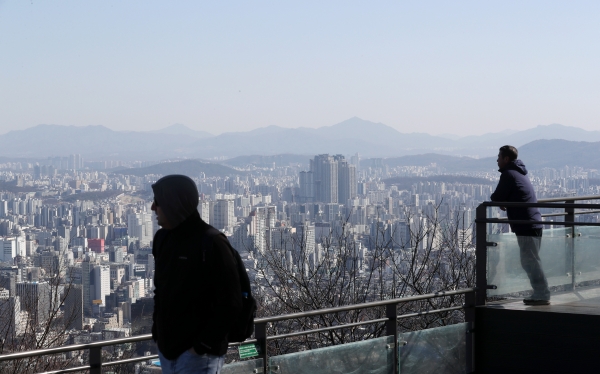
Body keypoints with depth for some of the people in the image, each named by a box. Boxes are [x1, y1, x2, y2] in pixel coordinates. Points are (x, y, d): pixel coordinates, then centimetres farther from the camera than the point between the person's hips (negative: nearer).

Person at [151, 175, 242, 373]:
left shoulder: (211, 244, -16)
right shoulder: (162, 239, 7)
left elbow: (230, 303, -16)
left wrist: (203, 345, -16)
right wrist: (157, 331, 10)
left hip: (197, 353, -7)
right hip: (167, 347, 7)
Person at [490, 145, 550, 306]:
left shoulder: (508, 174, -10)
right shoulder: (519, 172, 20)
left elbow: (497, 198, -9)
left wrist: (502, 202, 11)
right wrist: (505, 202, 9)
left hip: (525, 225, -10)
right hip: (533, 222, 10)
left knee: (530, 261, -7)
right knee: (530, 261, 13)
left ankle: (542, 295, -7)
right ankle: (540, 293, 14)